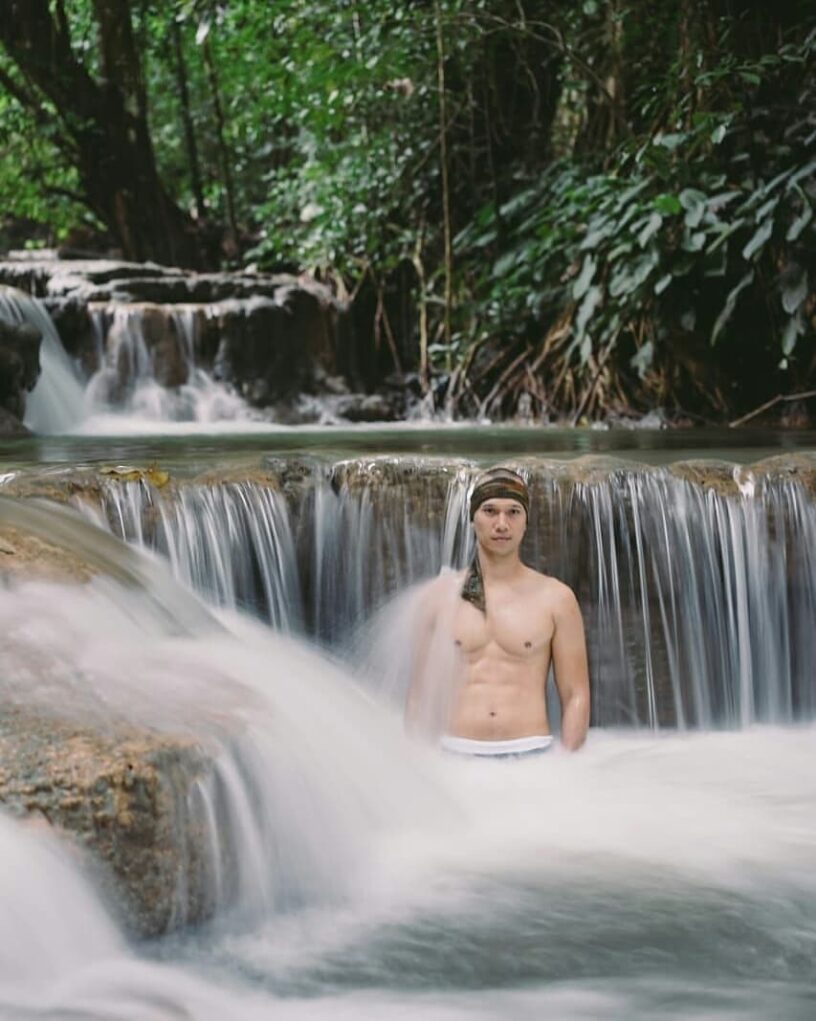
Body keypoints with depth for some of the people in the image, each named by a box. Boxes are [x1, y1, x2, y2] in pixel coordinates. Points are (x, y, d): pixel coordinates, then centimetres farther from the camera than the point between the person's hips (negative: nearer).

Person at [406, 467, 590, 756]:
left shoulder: (555, 597, 4)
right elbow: (419, 690, 11)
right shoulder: (441, 594, 8)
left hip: (529, 754, -1)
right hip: (456, 754, 1)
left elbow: (575, 694, 3)